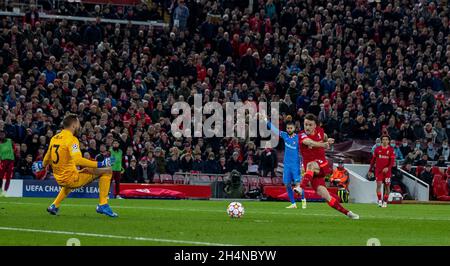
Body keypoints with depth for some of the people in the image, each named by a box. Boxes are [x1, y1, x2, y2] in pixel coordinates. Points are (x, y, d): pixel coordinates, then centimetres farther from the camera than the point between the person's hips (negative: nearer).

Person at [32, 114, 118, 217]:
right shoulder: (71, 139, -16)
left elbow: (47, 158, 23)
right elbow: (78, 160, -30)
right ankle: (102, 205, -8)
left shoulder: (54, 138, 8)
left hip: (60, 180, 8)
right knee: (107, 171, -4)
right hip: (71, 179, -8)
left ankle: (55, 206, 34)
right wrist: (99, 164, -28)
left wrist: (42, 165, 46)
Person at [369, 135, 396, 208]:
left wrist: (388, 168, -24)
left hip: (387, 171, 0)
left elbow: (392, 161, -7)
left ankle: (385, 202, 15)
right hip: (378, 170, 0)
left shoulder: (391, 149, -1)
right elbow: (373, 160, 11)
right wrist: (370, 170, 10)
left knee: (387, 186, 4)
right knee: (379, 184, -12)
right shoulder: (377, 149, 4)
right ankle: (379, 201, -9)